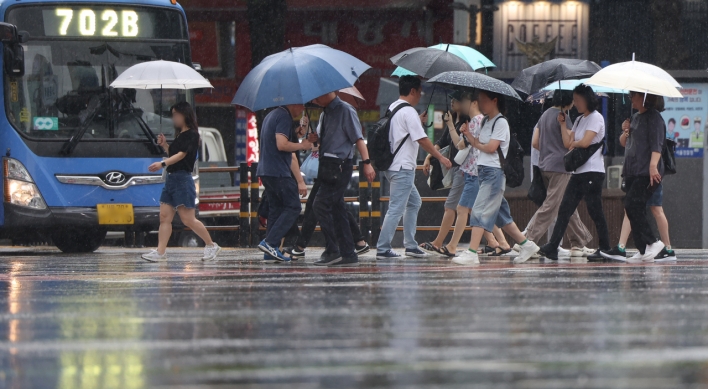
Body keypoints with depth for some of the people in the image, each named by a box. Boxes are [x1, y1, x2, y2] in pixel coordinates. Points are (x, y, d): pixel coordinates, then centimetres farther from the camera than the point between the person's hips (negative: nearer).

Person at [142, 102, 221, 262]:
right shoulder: (179, 135, 18)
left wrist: (162, 164, -32)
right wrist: (164, 145, 8)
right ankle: (160, 252, -3)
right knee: (164, 217, 0)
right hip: (171, 178, 9)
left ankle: (211, 245, 6)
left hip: (183, 179, -9)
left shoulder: (192, 135, -9)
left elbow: (181, 155, -20)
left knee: (188, 219, -7)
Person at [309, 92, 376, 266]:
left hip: (339, 166, -9)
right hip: (327, 165, 9)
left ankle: (332, 251, -14)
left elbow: (358, 138, -12)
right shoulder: (326, 113, 19)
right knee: (337, 209, 8)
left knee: (321, 205, -16)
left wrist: (367, 162, -18)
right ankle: (348, 254, 11)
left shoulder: (345, 110, -6)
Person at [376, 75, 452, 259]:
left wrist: (419, 121, 26)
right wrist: (441, 158, -8)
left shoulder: (393, 108, 14)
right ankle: (383, 249, -9)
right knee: (396, 208, -8)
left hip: (393, 165, 10)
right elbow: (422, 139, -16)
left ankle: (411, 245, 19)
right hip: (403, 168, -10)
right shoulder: (409, 112, -15)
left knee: (414, 202, 19)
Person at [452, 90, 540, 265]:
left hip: (495, 171, -9)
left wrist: (476, 143, -2)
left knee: (480, 211, -13)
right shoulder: (486, 121, 18)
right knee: (500, 212, 11)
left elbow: (491, 147, -15)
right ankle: (526, 245, 17)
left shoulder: (501, 122, -9)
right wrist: (471, 137, 0)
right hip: (484, 170, 9)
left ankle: (472, 253, -17)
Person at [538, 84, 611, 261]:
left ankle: (605, 249, 2)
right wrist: (562, 124, 7)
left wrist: (574, 143, 0)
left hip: (593, 171, -9)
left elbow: (585, 142, -19)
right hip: (578, 172, 9)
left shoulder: (596, 118, -8)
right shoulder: (579, 120, 19)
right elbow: (568, 143, 12)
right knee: (564, 209, 1)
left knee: (595, 211, -5)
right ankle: (552, 247, -2)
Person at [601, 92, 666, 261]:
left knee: (632, 206, -18)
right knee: (634, 210, 4)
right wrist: (625, 132, 6)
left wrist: (653, 165, -28)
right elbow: (625, 143, 28)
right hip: (632, 171, 9)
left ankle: (652, 242, -13)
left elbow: (656, 145, -17)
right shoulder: (635, 118, 21)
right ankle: (643, 251, 4)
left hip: (647, 173, -9)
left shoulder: (653, 117, -7)